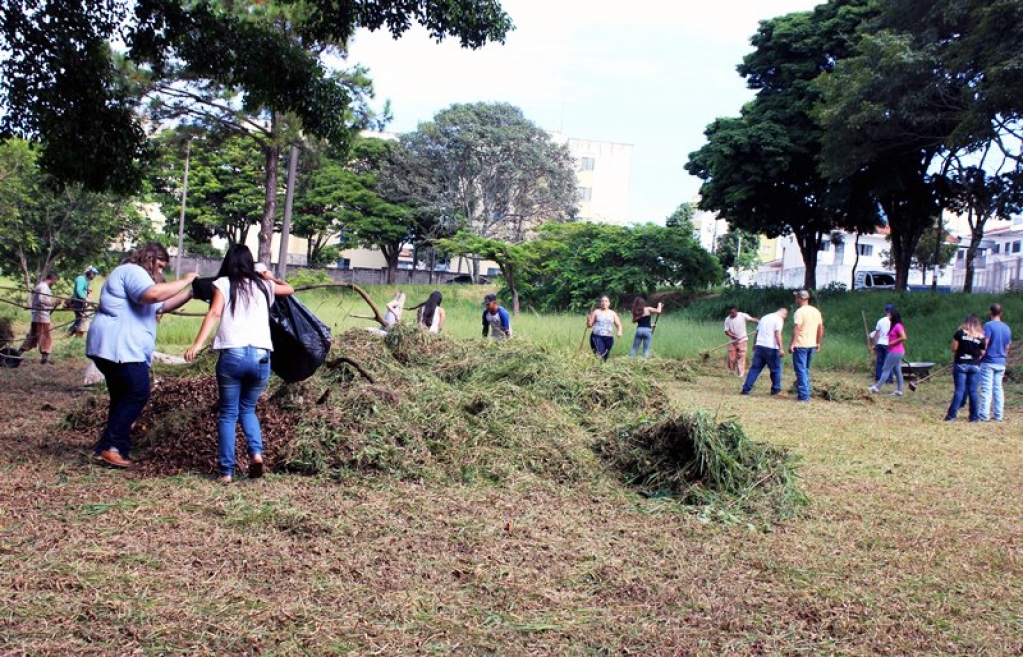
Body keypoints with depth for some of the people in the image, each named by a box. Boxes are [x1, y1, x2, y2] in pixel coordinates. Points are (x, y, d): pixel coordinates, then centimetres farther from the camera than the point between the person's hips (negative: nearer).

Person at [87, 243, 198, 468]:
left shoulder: (135, 275, 29)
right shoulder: (133, 271, -7)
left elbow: (162, 306, 32)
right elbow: (153, 294, -27)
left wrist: (190, 293, 22)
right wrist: (184, 281, -16)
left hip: (122, 349, 12)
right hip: (118, 348, -12)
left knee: (124, 397, 11)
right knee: (137, 393, -12)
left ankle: (112, 448, 12)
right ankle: (110, 446, -11)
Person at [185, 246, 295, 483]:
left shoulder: (223, 284, 9)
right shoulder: (263, 285, 18)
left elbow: (214, 313, -7)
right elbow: (290, 289, 36)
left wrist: (198, 343, -15)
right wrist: (271, 277, 53)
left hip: (232, 355, -2)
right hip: (261, 356, 2)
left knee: (228, 414, 9)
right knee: (248, 409, 21)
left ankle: (226, 471, 5)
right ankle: (256, 452, -2)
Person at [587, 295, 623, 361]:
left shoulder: (613, 313, 10)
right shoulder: (596, 312, 4)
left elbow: (618, 325, 10)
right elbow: (590, 325, 6)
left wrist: (619, 331, -11)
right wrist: (588, 320, -16)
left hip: (608, 338, 3)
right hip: (597, 337, -3)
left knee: (604, 357, 5)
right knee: (599, 356, -19)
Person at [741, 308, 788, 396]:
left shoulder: (764, 317, 19)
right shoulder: (779, 319, -4)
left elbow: (757, 332, 23)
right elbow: (778, 334, -16)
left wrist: (754, 344, 32)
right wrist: (781, 348, -19)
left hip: (759, 346, 7)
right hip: (771, 348, -6)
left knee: (755, 368, 7)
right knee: (776, 369, 8)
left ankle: (746, 389, 2)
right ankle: (776, 390, 13)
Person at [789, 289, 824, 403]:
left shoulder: (800, 311, -13)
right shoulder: (816, 311, 11)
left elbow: (796, 328, -21)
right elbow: (821, 328, 14)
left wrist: (792, 344, -20)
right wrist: (818, 343, 21)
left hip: (800, 345, -8)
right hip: (812, 345, 8)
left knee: (801, 371, -3)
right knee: (805, 370, 18)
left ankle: (803, 396, -6)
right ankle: (805, 393, 22)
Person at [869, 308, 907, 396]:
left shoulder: (898, 326, -15)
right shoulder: (894, 326, 14)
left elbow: (903, 337, -25)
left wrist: (892, 343, -18)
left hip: (895, 352, -10)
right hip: (895, 351, 10)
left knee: (886, 369, -6)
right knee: (897, 371, 9)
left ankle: (876, 388, -5)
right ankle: (899, 390, 11)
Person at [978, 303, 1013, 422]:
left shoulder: (988, 325, -10)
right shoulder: (1007, 328, 9)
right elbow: (1007, 348, 14)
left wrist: (979, 357, -6)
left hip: (988, 362, -6)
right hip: (1001, 363, 6)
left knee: (986, 390, -4)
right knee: (998, 389, 9)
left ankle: (984, 415, -5)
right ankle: (998, 415, 10)